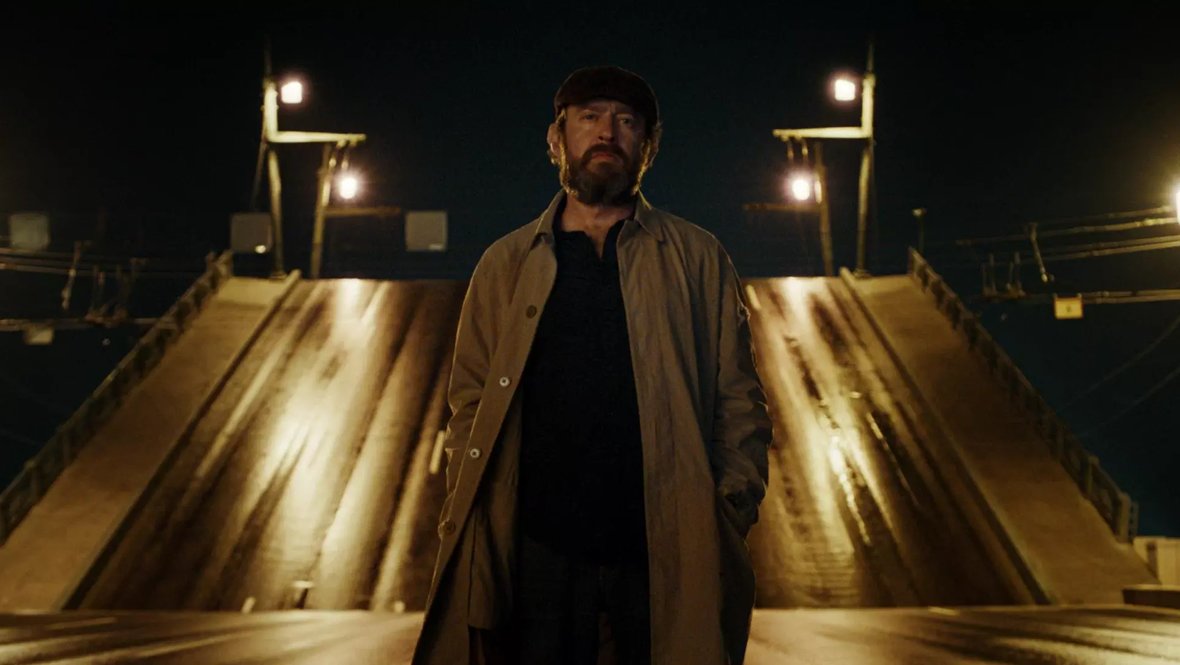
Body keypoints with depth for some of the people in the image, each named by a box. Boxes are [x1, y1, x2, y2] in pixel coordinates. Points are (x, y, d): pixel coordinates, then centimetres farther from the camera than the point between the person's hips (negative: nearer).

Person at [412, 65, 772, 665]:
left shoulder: (698, 259, 8)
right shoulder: (505, 264, 10)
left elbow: (739, 404, 5)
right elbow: (471, 405, 8)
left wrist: (731, 515, -6)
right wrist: (465, 527, -3)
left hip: (667, 554, 0)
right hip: (542, 549, 1)